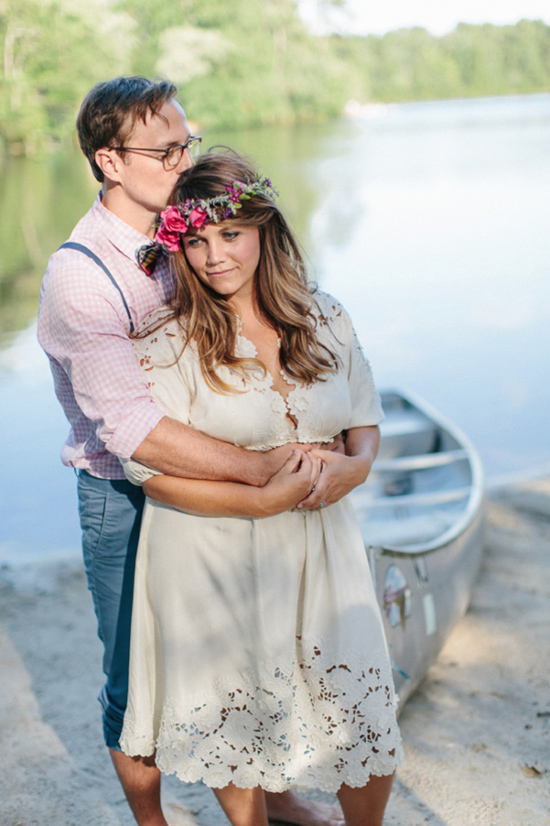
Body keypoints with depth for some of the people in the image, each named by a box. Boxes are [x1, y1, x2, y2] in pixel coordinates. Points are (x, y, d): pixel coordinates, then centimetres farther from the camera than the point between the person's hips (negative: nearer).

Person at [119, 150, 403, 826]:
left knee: (367, 729, 11)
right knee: (236, 732, 14)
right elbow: (150, 470, -15)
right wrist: (264, 499, -22)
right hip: (214, 562, -3)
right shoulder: (167, 342, -11)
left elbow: (365, 420, 12)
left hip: (320, 553, 4)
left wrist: (356, 465, -11)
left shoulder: (326, 321, 2)